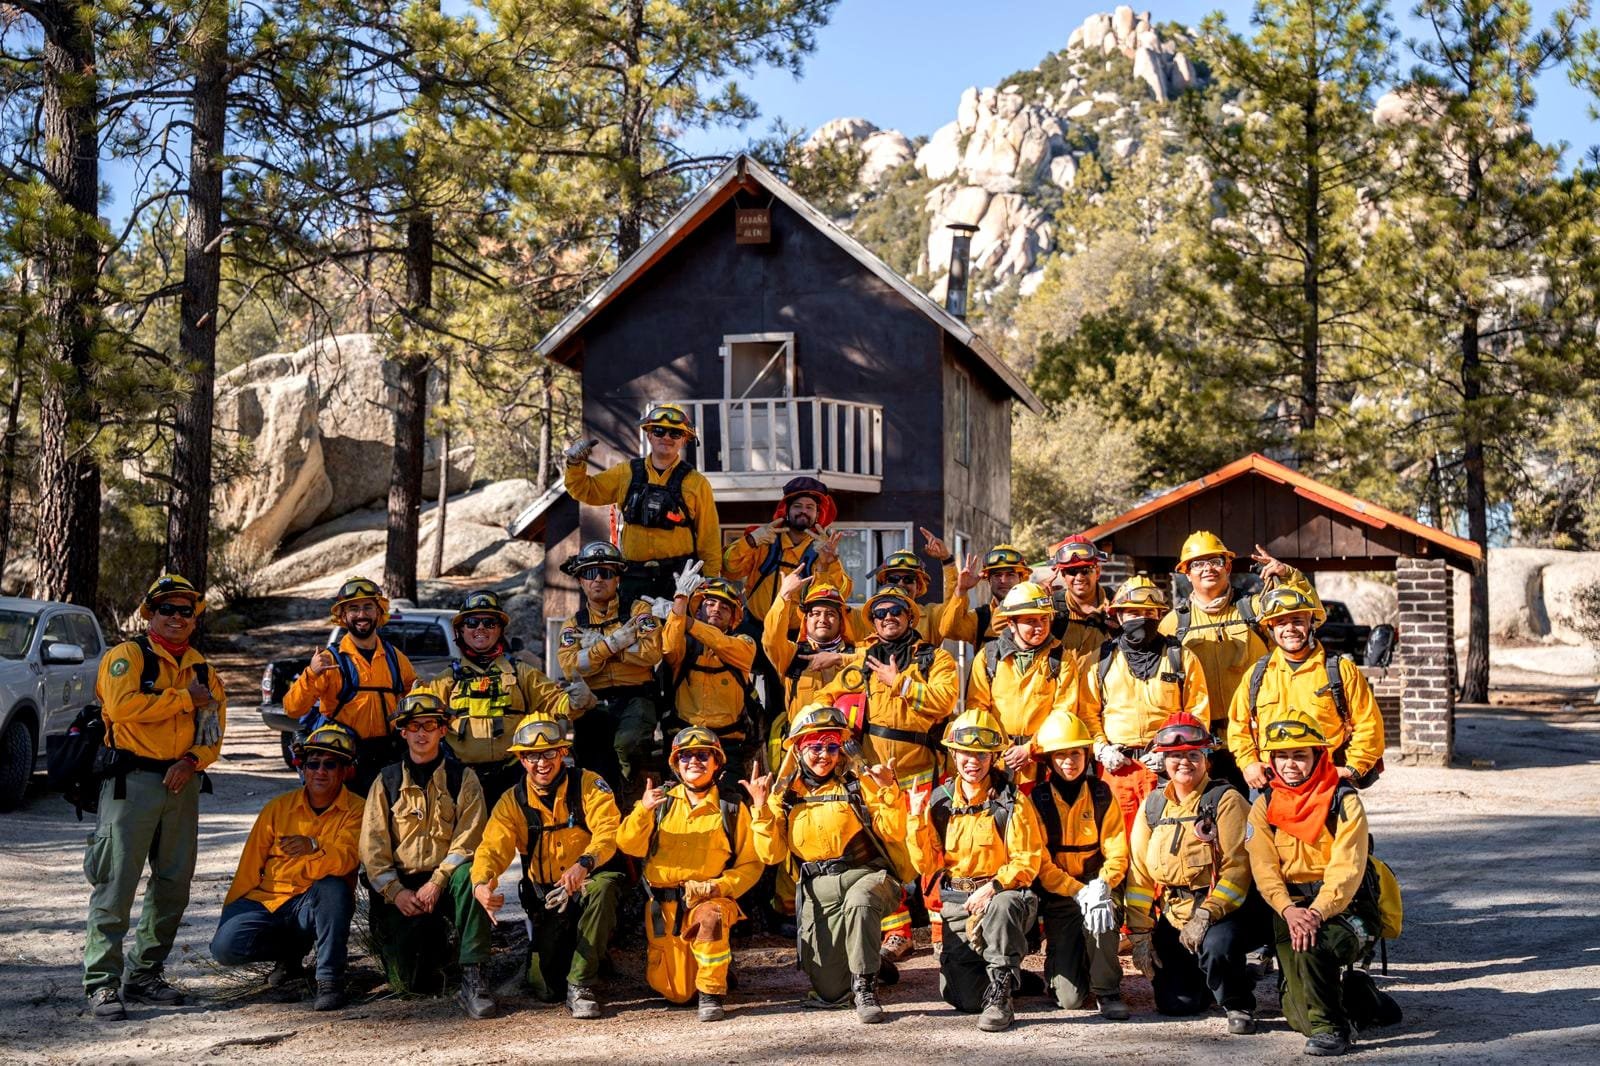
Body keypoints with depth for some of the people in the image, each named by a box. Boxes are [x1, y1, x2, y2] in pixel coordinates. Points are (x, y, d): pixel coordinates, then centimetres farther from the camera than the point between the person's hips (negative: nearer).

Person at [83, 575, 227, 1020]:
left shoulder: (202, 670, 16)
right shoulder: (127, 655, -1)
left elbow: (214, 729, 10)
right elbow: (122, 705, -19)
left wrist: (192, 760, -10)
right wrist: (184, 698, -12)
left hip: (182, 784, 6)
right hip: (131, 780, -6)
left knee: (174, 883, 9)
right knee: (117, 882, -9)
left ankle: (145, 973, 21)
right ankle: (102, 982, -5)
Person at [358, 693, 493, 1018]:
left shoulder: (462, 778, 6)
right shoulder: (387, 781, 11)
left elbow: (468, 839, -6)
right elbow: (372, 847, 2)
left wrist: (436, 883, -19)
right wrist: (395, 892, -12)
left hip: (446, 879, -1)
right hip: (400, 885, 1)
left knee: (469, 875, -38)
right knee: (407, 981, -15)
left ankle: (472, 978, -36)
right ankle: (433, 938, 21)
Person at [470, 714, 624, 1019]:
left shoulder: (588, 785, -8)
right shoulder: (512, 801, 0)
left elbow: (608, 830, -22)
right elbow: (492, 847, -11)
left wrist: (584, 863, -43)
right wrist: (482, 882, -34)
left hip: (590, 881, -2)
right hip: (546, 896, 2)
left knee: (603, 888, -39)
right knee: (546, 988, -9)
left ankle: (580, 984, -25)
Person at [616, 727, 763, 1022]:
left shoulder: (732, 807, 3)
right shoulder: (662, 801, 7)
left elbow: (751, 863, 0)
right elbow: (630, 847, -5)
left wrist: (719, 886, -16)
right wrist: (642, 811, -23)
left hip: (710, 899, -2)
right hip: (663, 905, 2)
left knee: (710, 917, -38)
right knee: (674, 992, 2)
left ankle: (712, 992, -20)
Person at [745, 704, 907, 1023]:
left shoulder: (858, 783, 3)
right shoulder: (783, 795, 8)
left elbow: (894, 833, -5)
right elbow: (772, 854, 2)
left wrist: (888, 790, -17)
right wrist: (761, 809, -8)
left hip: (866, 874, -2)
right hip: (818, 890, 3)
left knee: (858, 901, -41)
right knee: (830, 992, -1)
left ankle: (865, 987, -25)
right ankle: (872, 962, 32)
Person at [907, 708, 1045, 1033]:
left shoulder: (1010, 800, -6)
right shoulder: (939, 802, 4)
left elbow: (1027, 862, -9)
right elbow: (927, 866, 1)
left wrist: (993, 887, -24)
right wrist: (917, 820, -11)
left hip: (1002, 893, -3)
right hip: (957, 902, 3)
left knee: (1002, 906, -41)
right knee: (962, 998, -8)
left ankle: (1001, 993, -23)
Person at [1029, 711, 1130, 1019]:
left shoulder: (1101, 795, -3)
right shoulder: (1037, 800, -7)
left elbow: (1117, 853, -6)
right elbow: (1040, 864, -11)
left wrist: (1102, 885, -26)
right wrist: (1078, 892, -25)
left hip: (1097, 884, 1)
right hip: (1057, 893, -1)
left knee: (1101, 909, -37)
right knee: (1069, 998, -11)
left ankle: (1107, 991, -15)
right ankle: (1061, 962, 27)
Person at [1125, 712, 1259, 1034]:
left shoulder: (1225, 800, -7)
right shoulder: (1152, 806, 8)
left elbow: (1237, 868, -16)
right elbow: (1139, 873, 9)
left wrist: (1205, 916, -25)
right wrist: (1139, 933, 3)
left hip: (1220, 911, -5)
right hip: (1172, 916, 5)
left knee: (1217, 946, -36)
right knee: (1175, 1003, -3)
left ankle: (1238, 1004, -6)